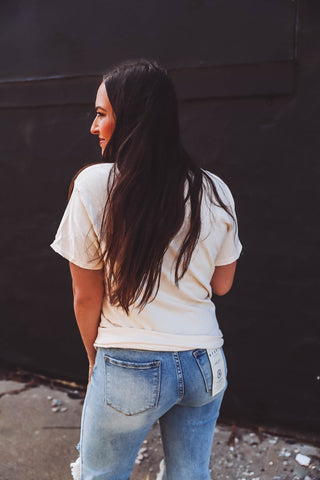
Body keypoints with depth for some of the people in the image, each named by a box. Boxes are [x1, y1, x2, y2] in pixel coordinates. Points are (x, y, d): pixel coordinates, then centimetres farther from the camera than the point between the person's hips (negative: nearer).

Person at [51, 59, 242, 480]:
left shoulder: (94, 185, -14)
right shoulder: (215, 192, -3)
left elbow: (86, 297, -6)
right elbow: (222, 284, 6)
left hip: (129, 368, -3)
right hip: (205, 365, 4)